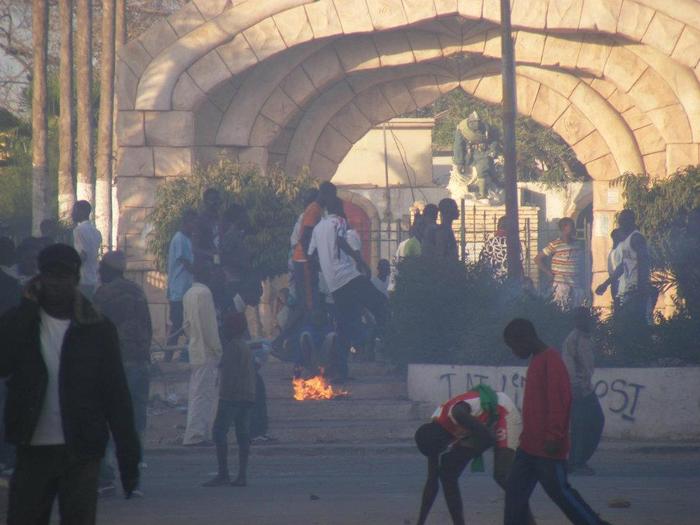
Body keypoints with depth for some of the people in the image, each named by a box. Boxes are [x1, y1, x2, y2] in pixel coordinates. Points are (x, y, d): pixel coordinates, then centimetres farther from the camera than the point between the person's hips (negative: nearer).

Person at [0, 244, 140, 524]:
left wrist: (129, 457, -4)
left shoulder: (97, 329, 2)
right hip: (32, 449, 1)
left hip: (81, 452, -1)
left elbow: (117, 395, 1)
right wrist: (27, 308, -11)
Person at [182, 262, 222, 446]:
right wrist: (217, 348, -12)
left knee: (197, 394, 12)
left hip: (195, 351, 9)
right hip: (206, 352, -9)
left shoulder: (189, 294, 15)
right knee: (203, 394, -9)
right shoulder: (204, 293, -13)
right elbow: (208, 325, -17)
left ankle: (197, 434, 13)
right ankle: (195, 435, -11)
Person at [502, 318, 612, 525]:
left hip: (547, 447, -10)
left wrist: (554, 436, -23)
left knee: (559, 491, -4)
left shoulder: (550, 359, -14)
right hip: (529, 446, 10)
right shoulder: (537, 361, 16)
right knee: (515, 490, 6)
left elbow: (559, 399, -21)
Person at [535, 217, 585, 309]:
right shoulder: (554, 245, -7)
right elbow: (538, 259, -5)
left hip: (577, 287, 6)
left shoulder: (578, 245, 10)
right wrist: (550, 273, -7)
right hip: (561, 286, -6)